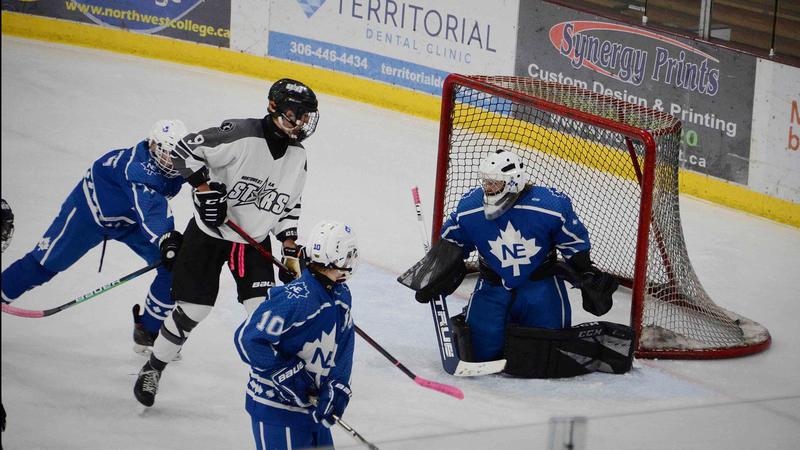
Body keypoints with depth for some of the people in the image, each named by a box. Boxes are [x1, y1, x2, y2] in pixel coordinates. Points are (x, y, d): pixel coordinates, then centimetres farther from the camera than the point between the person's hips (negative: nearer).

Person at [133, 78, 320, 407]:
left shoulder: (298, 156, -1)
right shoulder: (240, 135, -23)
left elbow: (289, 207, 10)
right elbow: (185, 149, -21)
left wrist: (291, 253, 4)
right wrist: (204, 189, -27)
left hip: (254, 240, 5)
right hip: (210, 232, -5)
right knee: (195, 308, -1)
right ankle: (153, 368, 19)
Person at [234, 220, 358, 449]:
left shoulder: (341, 295, 2)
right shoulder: (295, 299, -26)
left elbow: (343, 350, 6)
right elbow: (247, 338, -25)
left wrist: (337, 387, -8)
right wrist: (287, 373, -23)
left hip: (312, 404, 9)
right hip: (274, 404, -9)